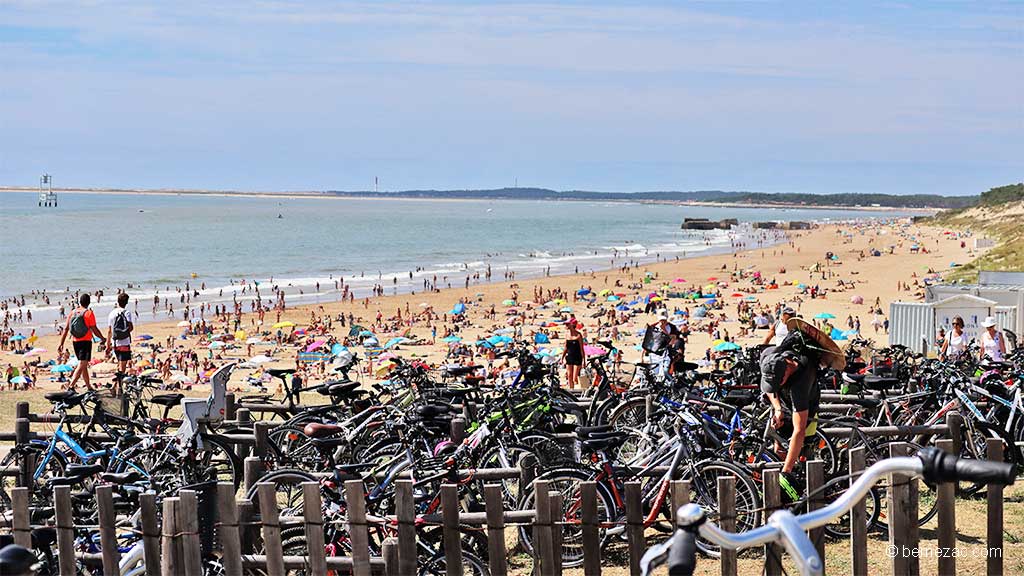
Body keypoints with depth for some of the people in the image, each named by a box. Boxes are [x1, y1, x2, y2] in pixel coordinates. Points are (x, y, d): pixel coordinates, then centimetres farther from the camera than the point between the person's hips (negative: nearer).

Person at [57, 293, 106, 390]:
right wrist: (103, 339, 4)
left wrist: (61, 343, 9)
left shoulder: (73, 313, 7)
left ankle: (89, 387, 24)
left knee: (83, 365, 17)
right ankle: (71, 386, -22)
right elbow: (94, 329, -11)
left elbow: (66, 329, 6)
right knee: (81, 366, -9)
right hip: (85, 341, -6)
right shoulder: (89, 313, -9)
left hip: (75, 342, 6)